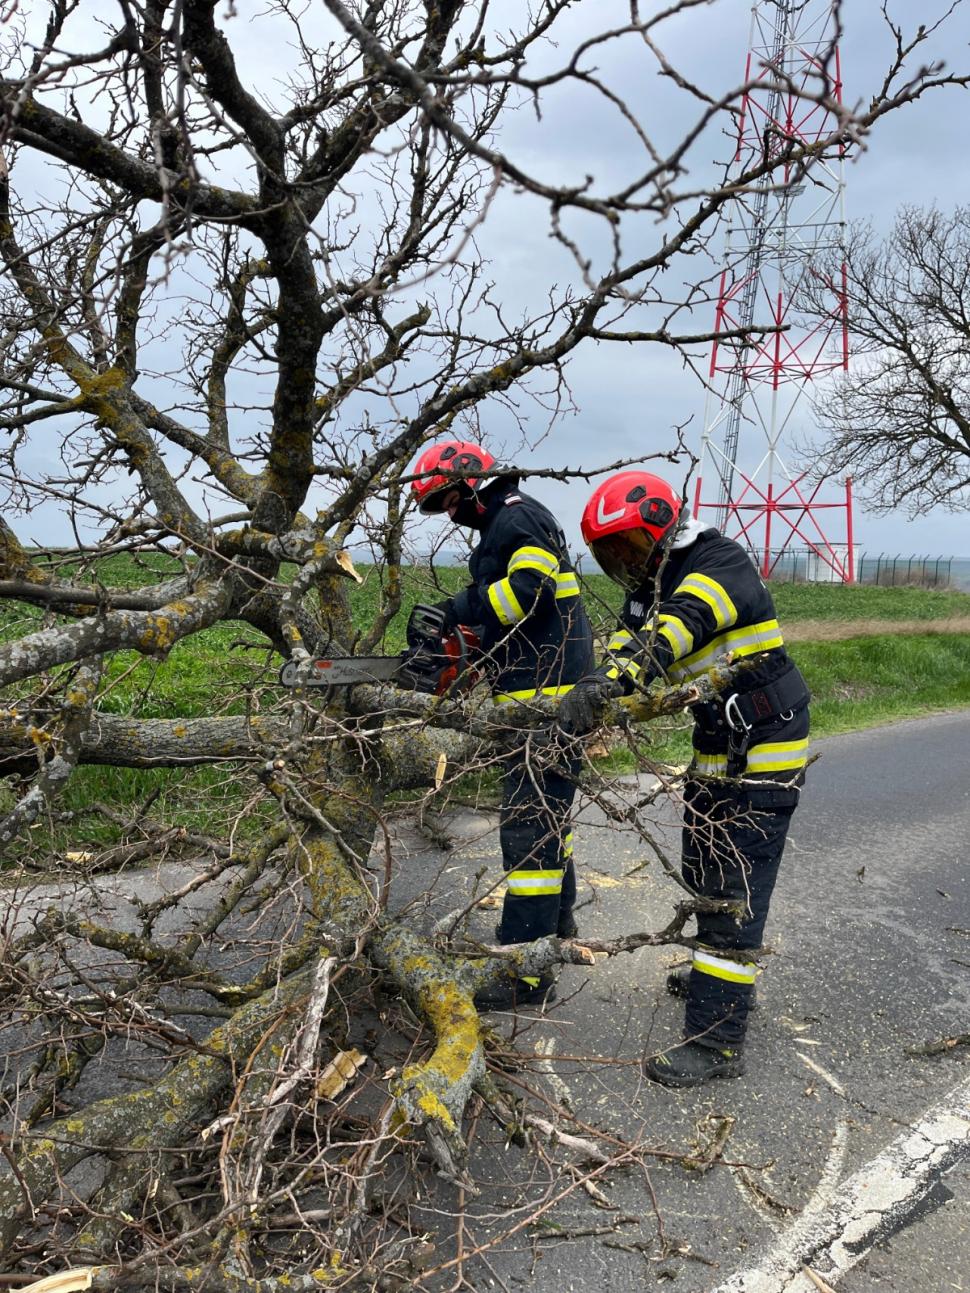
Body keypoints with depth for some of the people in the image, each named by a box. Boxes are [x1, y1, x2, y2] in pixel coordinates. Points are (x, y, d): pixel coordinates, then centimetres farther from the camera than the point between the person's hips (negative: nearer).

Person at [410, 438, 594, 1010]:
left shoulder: (518, 516, -9)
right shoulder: (500, 529, 23)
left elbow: (530, 588, -26)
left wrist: (455, 609, -19)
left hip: (548, 696, -11)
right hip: (538, 694, 11)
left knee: (531, 824, -11)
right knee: (547, 812, 21)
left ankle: (526, 973, -8)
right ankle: (555, 924, 38)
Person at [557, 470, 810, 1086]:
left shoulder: (722, 565, -20)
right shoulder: (649, 591, 8)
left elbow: (681, 624, -39)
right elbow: (623, 650, -2)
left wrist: (608, 682, -53)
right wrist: (581, 699, -22)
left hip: (765, 751, -9)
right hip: (717, 750, 10)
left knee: (733, 890, -8)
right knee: (703, 872, 22)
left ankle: (717, 1040, -2)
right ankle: (719, 978, 43)